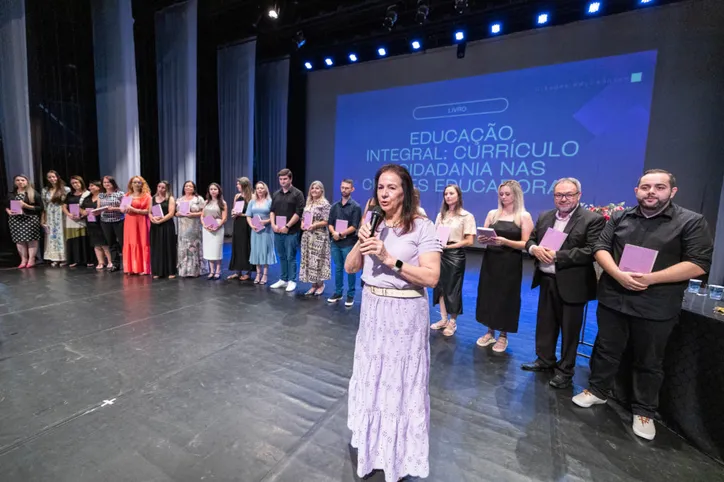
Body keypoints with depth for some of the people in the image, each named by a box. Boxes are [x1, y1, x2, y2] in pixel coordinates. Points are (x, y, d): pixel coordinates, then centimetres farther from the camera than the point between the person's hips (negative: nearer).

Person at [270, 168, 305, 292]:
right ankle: (283, 279, 22)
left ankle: (292, 281, 10)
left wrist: (287, 226, -14)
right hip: (277, 231, 6)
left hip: (291, 231, -5)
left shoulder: (297, 194, -4)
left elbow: (299, 212, -11)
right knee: (282, 257, 12)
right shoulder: (276, 194, 14)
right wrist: (273, 224, -3)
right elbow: (272, 211, 14)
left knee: (291, 257, 0)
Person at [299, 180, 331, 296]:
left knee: (317, 260, -3)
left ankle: (321, 284, 16)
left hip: (319, 236, -7)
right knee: (308, 259, 8)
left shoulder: (325, 204, -6)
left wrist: (314, 225, -20)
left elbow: (326, 221, -11)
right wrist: (303, 224, 0)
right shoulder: (308, 203, 14)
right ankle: (314, 285, 19)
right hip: (307, 235, 7)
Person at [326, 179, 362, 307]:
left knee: (350, 270, 3)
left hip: (349, 243, -4)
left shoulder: (355, 207, -3)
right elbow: (330, 224, 9)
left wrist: (341, 234, -16)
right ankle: (337, 293, 23)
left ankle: (350, 295, 14)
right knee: (338, 269, 12)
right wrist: (334, 233, -11)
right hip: (336, 243, 4)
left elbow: (354, 227, -10)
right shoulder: (335, 206, 11)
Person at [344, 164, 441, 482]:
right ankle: (372, 442, 47)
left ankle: (399, 453, 38)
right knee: (371, 377, 20)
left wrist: (390, 259, -23)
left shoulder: (421, 227, -12)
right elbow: (350, 268, 4)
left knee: (400, 382, 11)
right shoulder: (374, 225, 4)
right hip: (372, 310, 6)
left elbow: (431, 277, -19)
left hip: (404, 314, -5)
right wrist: (361, 242, -12)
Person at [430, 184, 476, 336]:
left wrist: (449, 246, -16)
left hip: (455, 255, -5)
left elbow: (469, 241, -10)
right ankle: (443, 319, 26)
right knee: (440, 286, 10)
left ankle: (452, 322, 23)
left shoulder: (467, 216, -6)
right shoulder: (441, 215, 9)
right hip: (440, 254, 5)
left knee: (453, 289, 6)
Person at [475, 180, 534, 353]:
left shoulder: (524, 216, -3)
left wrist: (505, 241, -23)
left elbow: (526, 244, -8)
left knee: (506, 297, 4)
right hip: (491, 261, 4)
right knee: (488, 294, 8)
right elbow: (483, 237, 10)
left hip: (510, 264, -3)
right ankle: (490, 332, 26)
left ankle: (503, 336, 22)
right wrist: (484, 239, -13)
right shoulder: (492, 214, 7)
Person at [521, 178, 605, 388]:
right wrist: (534, 248, -12)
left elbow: (591, 251, -19)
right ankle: (544, 360, 35)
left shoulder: (593, 219, -10)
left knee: (569, 329, 9)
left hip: (571, 284, -6)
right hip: (546, 280, 6)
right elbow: (530, 239, 11)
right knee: (545, 324, 18)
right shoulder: (544, 217, 9)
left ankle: (565, 369, 26)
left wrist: (557, 255, -22)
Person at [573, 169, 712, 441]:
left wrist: (651, 278, -20)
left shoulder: (691, 222, -3)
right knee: (606, 350, 15)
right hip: (613, 298, 3)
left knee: (649, 362, 12)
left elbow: (699, 264, -9)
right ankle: (597, 391, 32)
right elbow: (601, 248, 2)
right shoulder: (620, 218, 6)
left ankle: (644, 412, 29)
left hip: (656, 306, -2)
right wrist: (618, 274, -16)